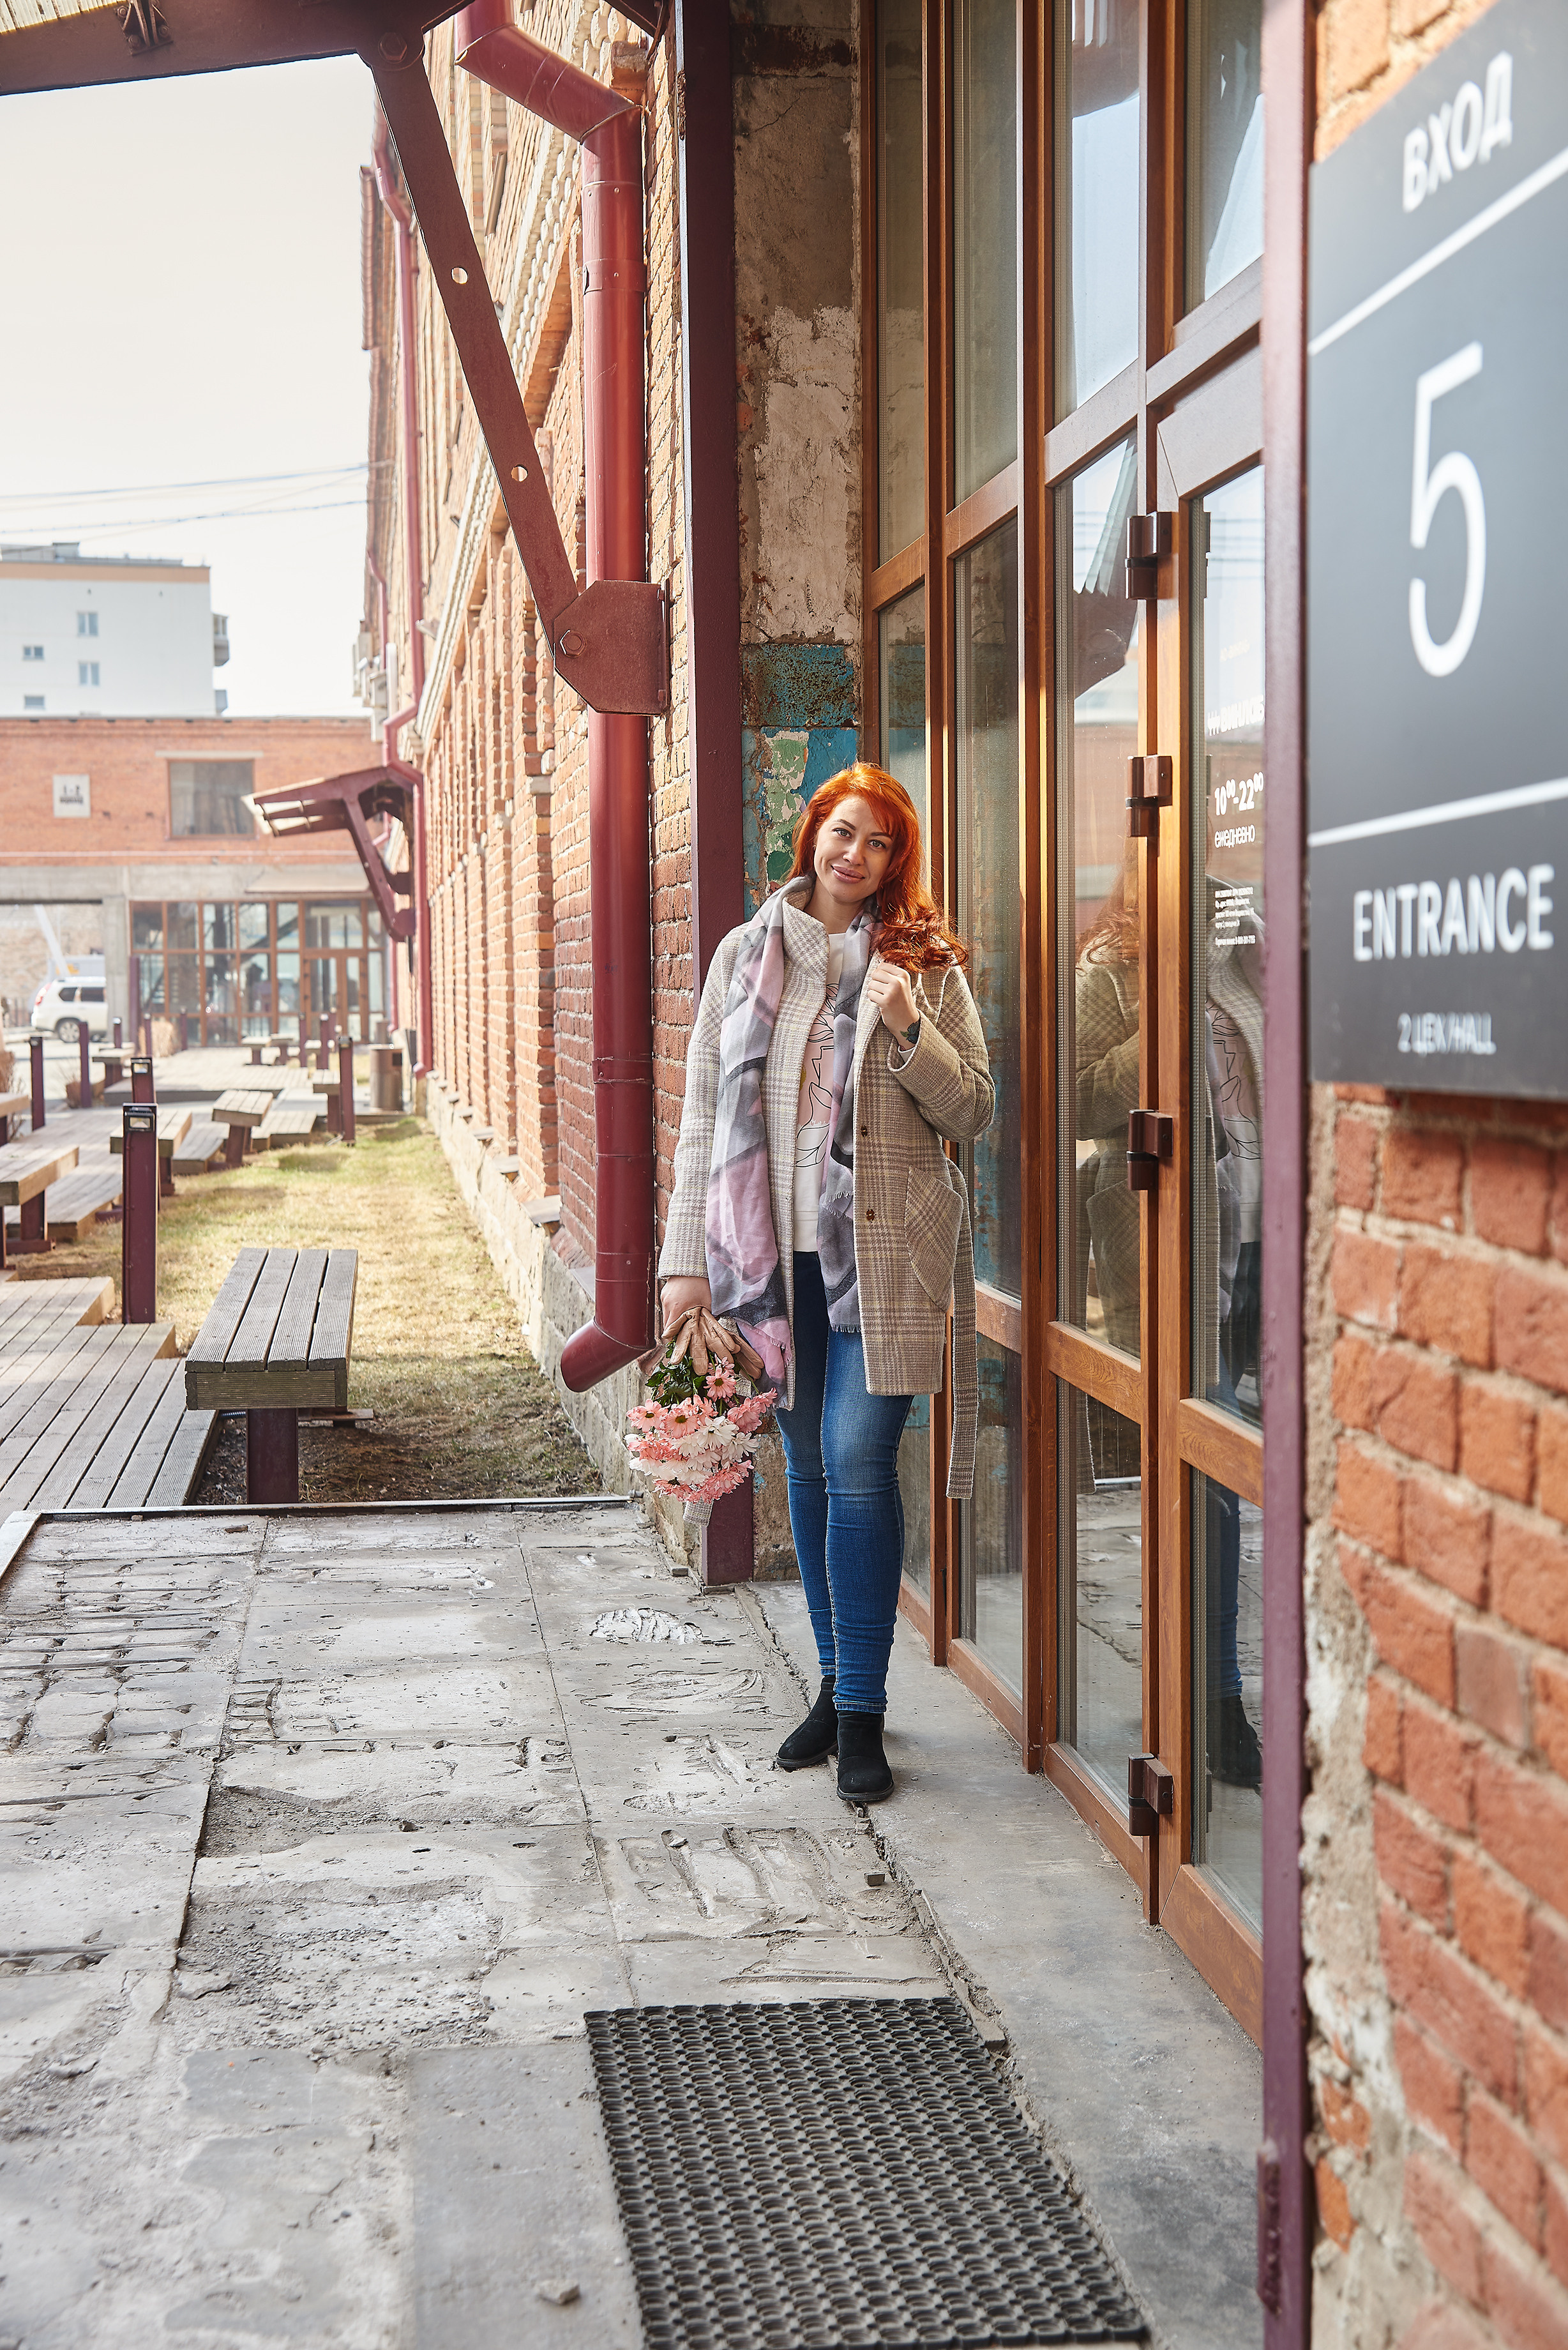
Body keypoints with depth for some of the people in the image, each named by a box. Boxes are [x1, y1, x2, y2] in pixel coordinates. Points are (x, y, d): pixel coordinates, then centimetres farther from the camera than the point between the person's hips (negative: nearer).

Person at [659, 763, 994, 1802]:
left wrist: (908, 1028, -15)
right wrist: (688, 1257, 4)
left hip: (884, 1256, -3)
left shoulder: (925, 964, 2)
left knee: (858, 1461, -9)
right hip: (779, 1250, 3)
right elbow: (705, 1112, 9)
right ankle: (836, 1683, 23)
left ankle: (864, 1710, -1)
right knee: (809, 1466, 10)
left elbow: (975, 1112, 2)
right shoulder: (746, 956, 8)